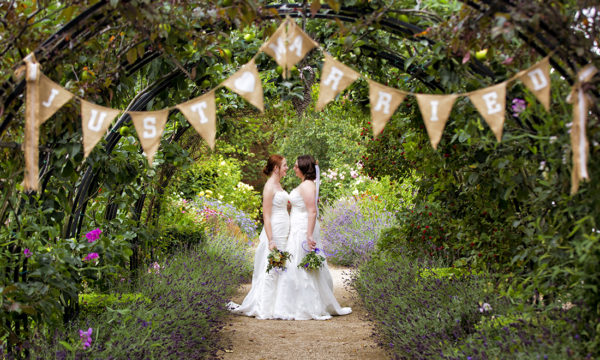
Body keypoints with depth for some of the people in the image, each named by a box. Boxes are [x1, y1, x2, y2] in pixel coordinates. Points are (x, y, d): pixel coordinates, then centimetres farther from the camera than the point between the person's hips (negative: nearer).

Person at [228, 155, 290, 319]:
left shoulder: (278, 185, 15)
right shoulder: (269, 187, -12)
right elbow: (266, 216, -16)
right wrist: (271, 241, -21)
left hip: (283, 235, 9)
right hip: (274, 233, -9)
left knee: (279, 270, 11)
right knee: (270, 270, -6)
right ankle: (263, 309, -1)